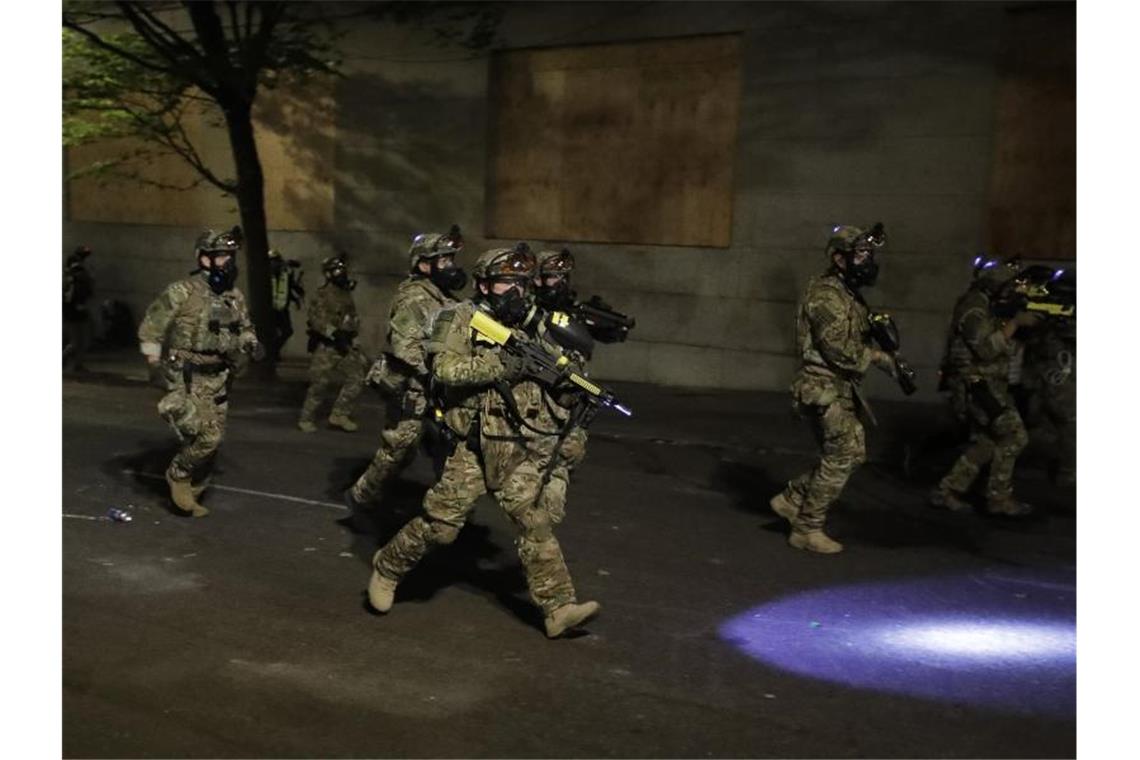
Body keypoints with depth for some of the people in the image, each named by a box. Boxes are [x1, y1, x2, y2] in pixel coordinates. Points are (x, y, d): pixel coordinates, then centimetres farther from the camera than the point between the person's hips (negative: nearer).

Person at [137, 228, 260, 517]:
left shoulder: (235, 296, 7)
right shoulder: (182, 292, -13)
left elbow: (244, 327, 22)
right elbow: (150, 327, -7)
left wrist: (250, 342, 1)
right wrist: (156, 364, -10)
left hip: (217, 381, 7)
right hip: (186, 379, -7)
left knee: (212, 440, 10)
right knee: (207, 436, -16)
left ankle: (190, 494, 28)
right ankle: (178, 476, 10)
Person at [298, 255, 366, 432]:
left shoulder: (346, 294, 15)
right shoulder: (323, 295, -10)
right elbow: (317, 319, -22)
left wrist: (353, 342, 26)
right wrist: (335, 333, -29)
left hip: (345, 346, 7)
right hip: (327, 346, -7)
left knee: (356, 378, -4)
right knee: (320, 384, -2)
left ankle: (339, 414, 6)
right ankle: (306, 419, 13)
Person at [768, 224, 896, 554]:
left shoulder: (848, 294, 16)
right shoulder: (826, 294, -17)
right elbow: (840, 350, -23)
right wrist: (877, 357, -12)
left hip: (840, 390, 10)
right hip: (824, 390, -10)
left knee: (852, 452, 14)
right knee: (842, 456, -5)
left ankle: (791, 499, 21)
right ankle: (807, 529, 6)